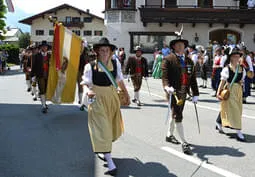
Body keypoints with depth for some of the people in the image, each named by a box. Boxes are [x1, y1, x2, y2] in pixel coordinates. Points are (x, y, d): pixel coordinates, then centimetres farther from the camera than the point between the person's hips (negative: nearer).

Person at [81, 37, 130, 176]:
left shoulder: (115, 63, -2)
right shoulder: (90, 66, -12)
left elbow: (120, 80, 9)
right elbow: (87, 84, -7)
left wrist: (126, 94, 12)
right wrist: (89, 91, -27)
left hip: (112, 97, 5)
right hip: (97, 99, -4)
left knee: (111, 127, 17)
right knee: (102, 129, -6)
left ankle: (102, 151, 42)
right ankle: (111, 164, -6)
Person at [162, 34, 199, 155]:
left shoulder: (189, 61, 12)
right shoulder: (168, 59, -4)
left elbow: (193, 78, 11)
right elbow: (164, 76, -13)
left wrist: (195, 94, 9)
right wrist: (167, 86, -31)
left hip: (183, 93, 6)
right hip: (173, 92, -6)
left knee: (175, 114, 18)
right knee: (178, 117, -8)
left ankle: (169, 135, 37)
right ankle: (184, 143, -4)